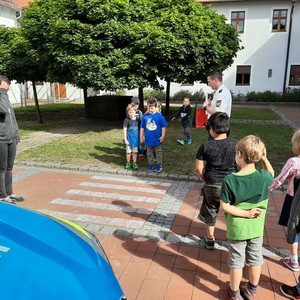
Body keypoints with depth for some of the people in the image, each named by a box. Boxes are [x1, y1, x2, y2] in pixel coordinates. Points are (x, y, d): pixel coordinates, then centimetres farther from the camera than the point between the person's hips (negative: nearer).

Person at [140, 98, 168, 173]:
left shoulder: (159, 116, -12)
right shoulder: (145, 116, -4)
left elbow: (164, 126, -7)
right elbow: (142, 127, 5)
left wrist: (163, 136, -9)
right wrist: (141, 136, 5)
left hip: (157, 139, -2)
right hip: (148, 139, 3)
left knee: (158, 153, 11)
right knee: (149, 153, 15)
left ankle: (159, 165, 25)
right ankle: (151, 165, 29)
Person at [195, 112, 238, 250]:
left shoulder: (206, 146, -13)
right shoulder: (236, 144, -11)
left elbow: (199, 168, -9)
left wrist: (206, 180, 7)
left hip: (212, 185, 0)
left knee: (211, 211, 19)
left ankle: (210, 239, 33)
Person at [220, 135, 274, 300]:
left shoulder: (229, 180, -23)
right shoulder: (264, 177, -15)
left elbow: (224, 207, -20)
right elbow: (271, 174, 10)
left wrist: (245, 213, -13)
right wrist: (264, 158, 0)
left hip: (237, 229, -3)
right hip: (256, 228, 3)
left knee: (236, 262, 15)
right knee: (255, 259, 22)